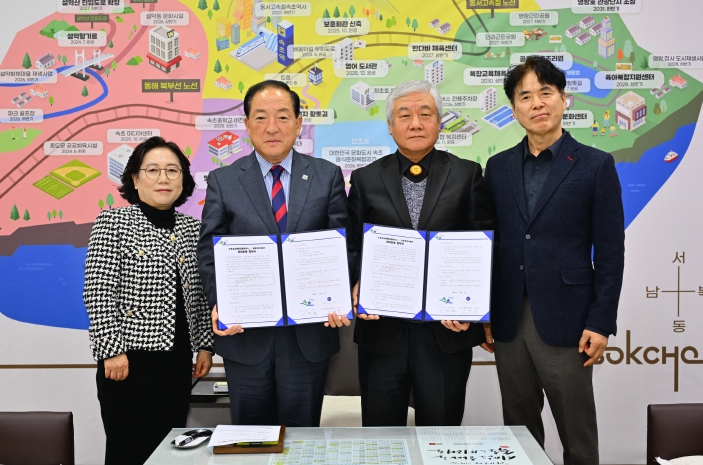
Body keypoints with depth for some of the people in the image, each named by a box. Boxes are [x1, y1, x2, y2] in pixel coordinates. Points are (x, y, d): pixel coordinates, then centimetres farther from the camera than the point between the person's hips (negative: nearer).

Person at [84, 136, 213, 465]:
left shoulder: (192, 228, 9)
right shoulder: (113, 222, -4)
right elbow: (98, 293, -9)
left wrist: (205, 345, 8)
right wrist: (112, 351, -14)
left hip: (178, 360, 5)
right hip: (129, 359, -4)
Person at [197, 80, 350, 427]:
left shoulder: (328, 176, 3)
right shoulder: (222, 181, 3)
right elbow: (209, 252, 1)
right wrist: (218, 304, -15)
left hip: (310, 331, 0)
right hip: (245, 332, 0)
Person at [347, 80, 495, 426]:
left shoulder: (467, 176, 4)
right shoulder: (366, 180, 7)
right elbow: (351, 247, 6)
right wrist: (357, 287, -13)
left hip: (447, 331, 0)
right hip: (382, 331, 1)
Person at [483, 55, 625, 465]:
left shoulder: (595, 165, -2)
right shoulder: (498, 167, 8)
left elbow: (610, 251, -4)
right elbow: (490, 244, 10)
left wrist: (601, 323, -8)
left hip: (565, 321, -3)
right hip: (508, 321, 4)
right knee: (518, 427, 14)